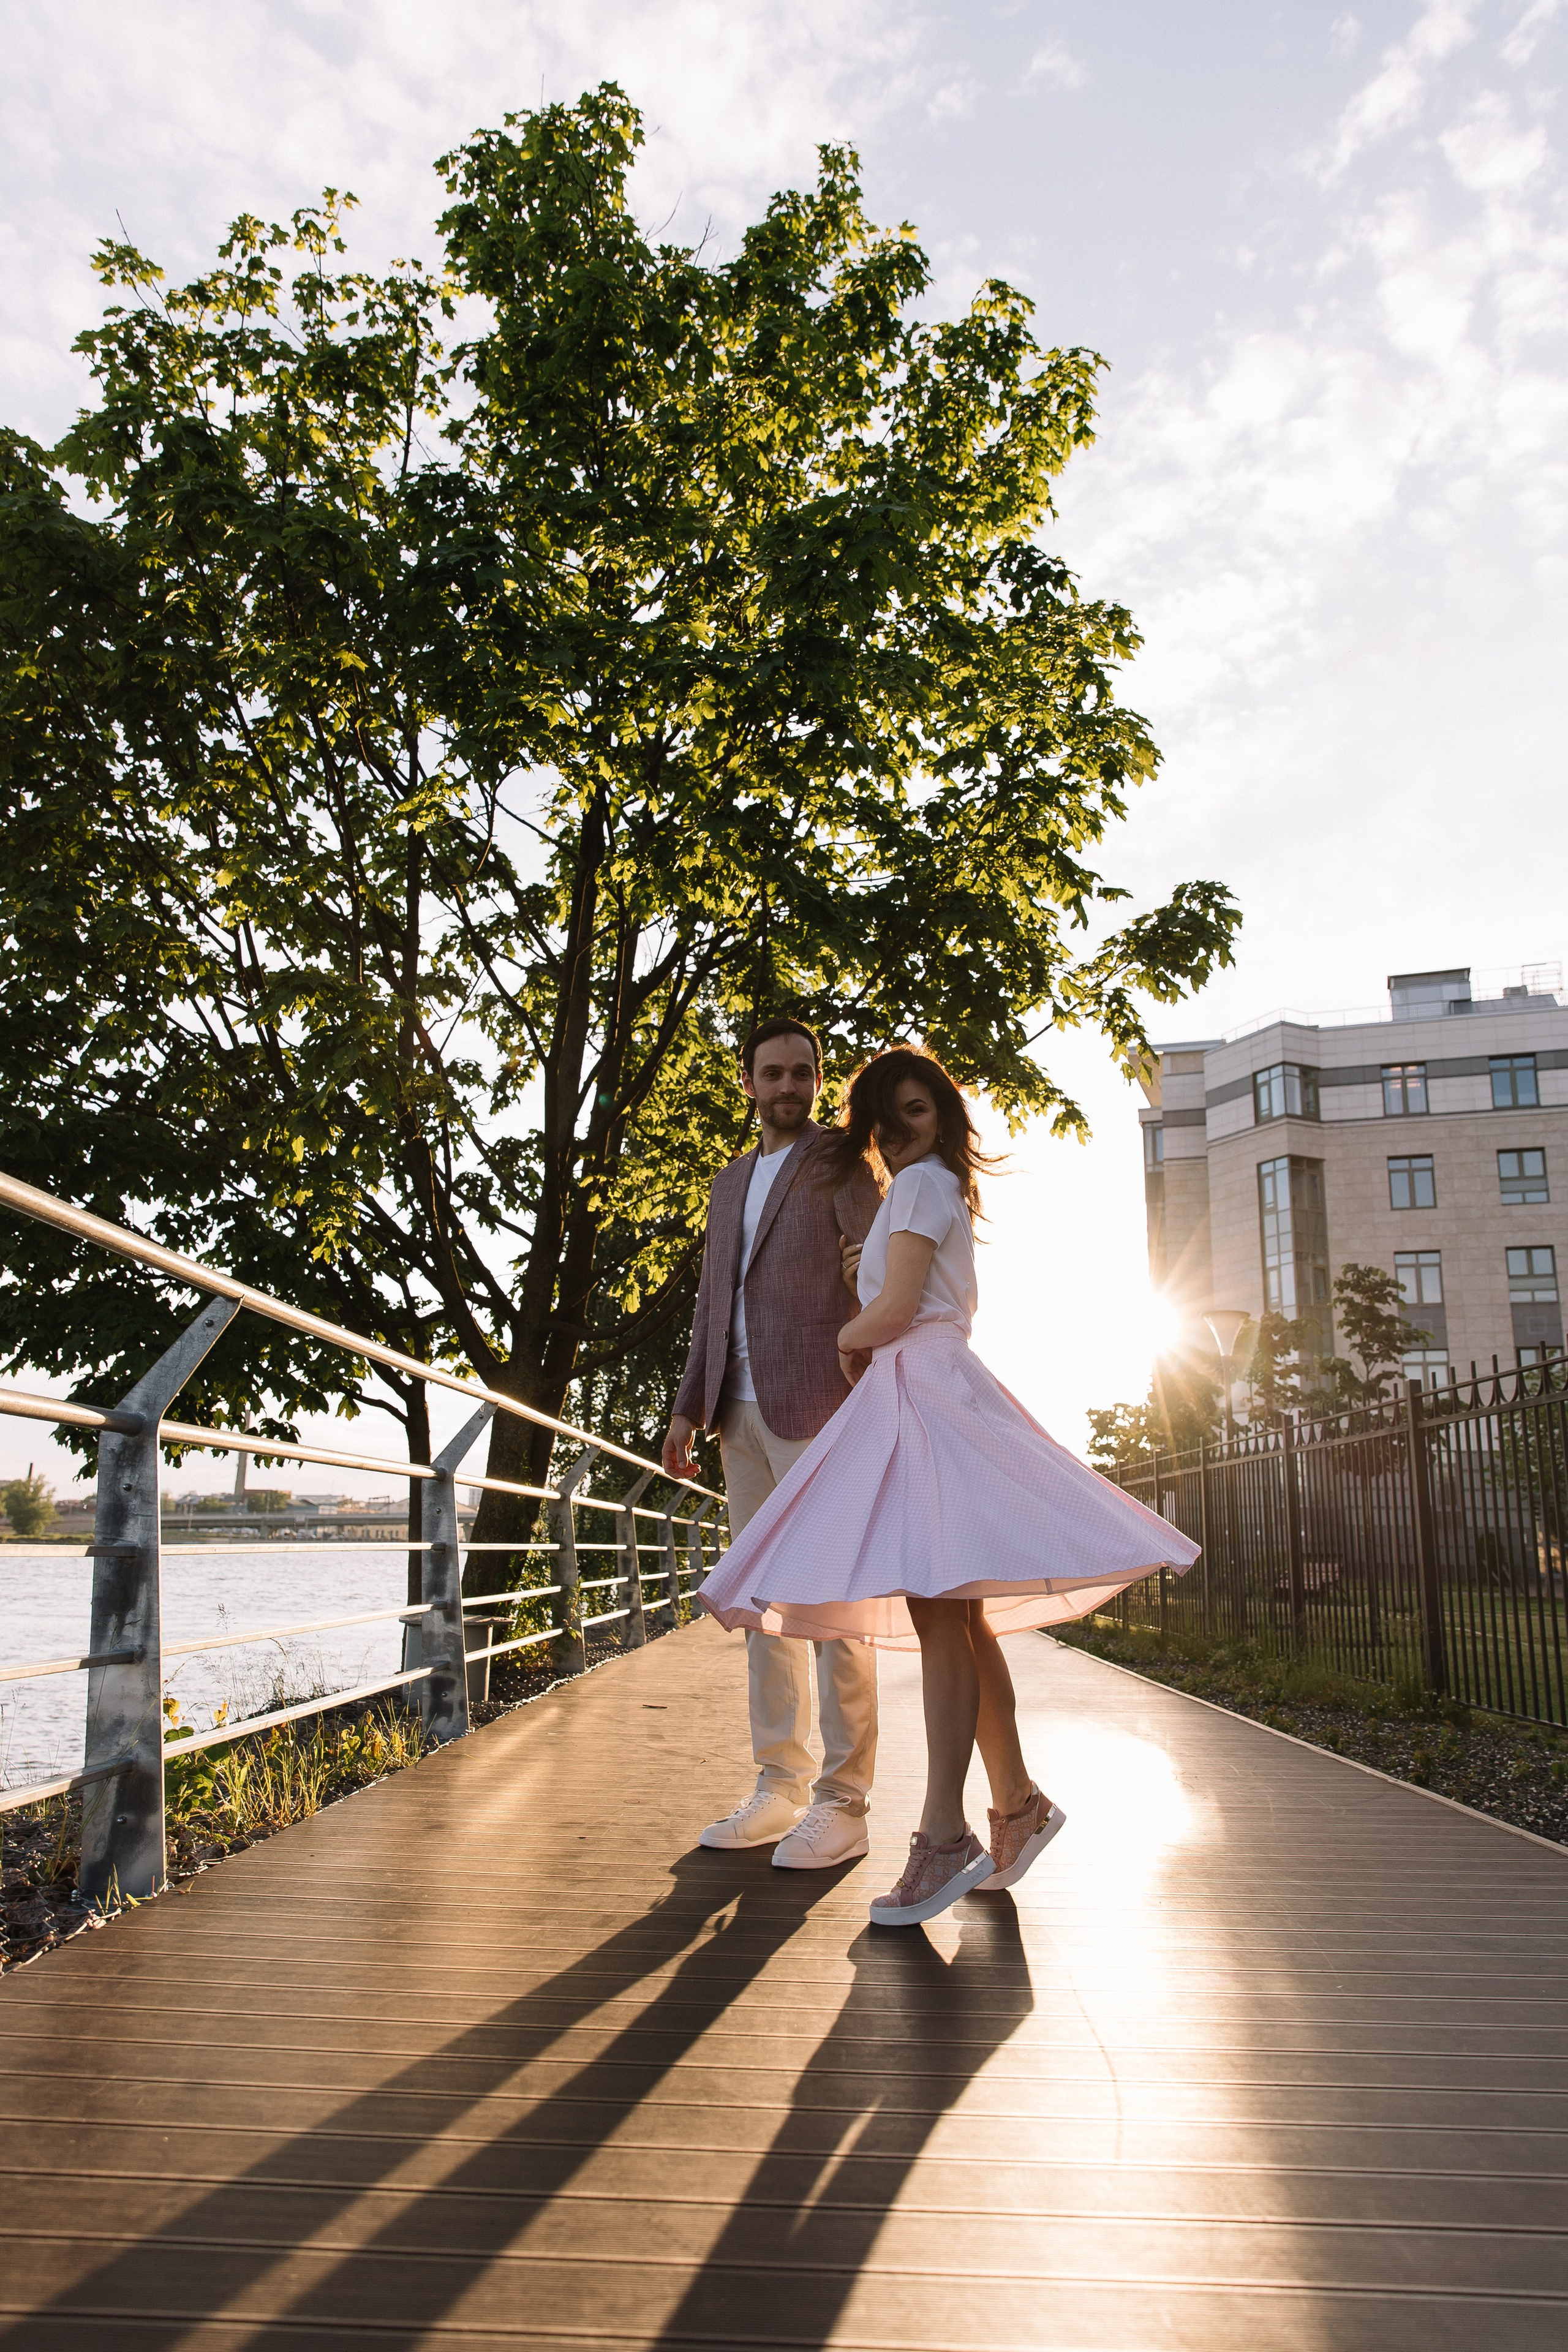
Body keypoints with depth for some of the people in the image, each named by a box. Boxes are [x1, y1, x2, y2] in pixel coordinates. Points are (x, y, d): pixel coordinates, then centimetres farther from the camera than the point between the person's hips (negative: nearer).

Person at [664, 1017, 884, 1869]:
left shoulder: (843, 1161, 1)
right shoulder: (731, 1181, 21)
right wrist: (688, 1408, 15)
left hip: (816, 1403, -7)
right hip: (742, 1412, 7)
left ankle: (842, 1805, 0)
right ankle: (779, 1790, 16)